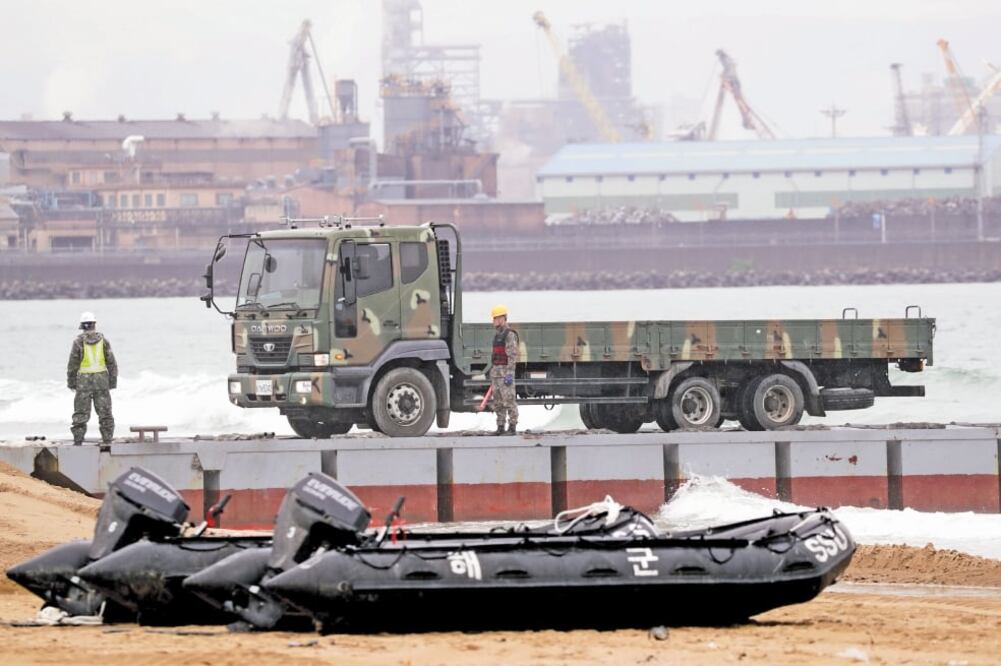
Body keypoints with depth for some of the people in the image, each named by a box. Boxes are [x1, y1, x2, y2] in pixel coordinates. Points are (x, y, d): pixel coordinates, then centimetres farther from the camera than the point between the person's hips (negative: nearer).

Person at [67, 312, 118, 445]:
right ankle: (107, 441, 4)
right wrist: (113, 382, 7)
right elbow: (111, 363, 0)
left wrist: (71, 382, 3)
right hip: (101, 380, 2)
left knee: (81, 414, 3)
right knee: (105, 413, 7)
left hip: (84, 381, -2)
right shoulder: (103, 340, -1)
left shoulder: (79, 341, -6)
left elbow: (73, 364, -5)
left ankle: (78, 443, -1)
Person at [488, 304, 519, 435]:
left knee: (509, 400, -7)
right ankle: (500, 428, 10)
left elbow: (513, 356, -19)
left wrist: (509, 375, -23)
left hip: (506, 372, -9)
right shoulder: (498, 335, 17)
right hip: (497, 371, 9)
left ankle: (512, 428, -4)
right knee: (498, 402, 7)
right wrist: (492, 375, 21)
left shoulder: (510, 335, -14)